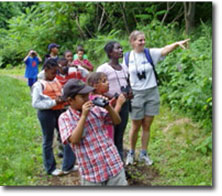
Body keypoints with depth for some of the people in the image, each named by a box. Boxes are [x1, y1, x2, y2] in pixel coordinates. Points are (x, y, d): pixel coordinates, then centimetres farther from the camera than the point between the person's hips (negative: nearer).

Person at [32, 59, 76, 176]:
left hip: (59, 111, 7)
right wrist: (54, 102, -21)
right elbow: (35, 104, -16)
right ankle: (50, 168, 23)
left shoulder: (56, 81, 8)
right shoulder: (39, 85, -12)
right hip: (46, 113, -7)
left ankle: (68, 166, 20)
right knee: (48, 141, 8)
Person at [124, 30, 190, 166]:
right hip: (136, 94, -1)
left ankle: (144, 154, 25)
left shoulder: (150, 53, -5)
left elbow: (165, 50, -24)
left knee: (147, 126, 9)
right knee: (136, 126, 8)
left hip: (152, 93, 1)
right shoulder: (127, 57, -2)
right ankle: (131, 152, 29)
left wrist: (177, 44, -42)